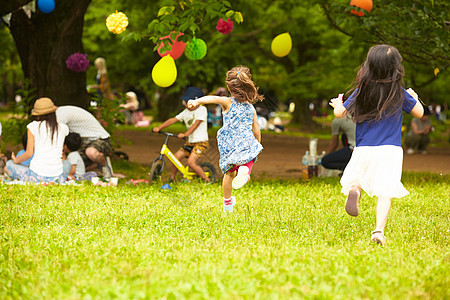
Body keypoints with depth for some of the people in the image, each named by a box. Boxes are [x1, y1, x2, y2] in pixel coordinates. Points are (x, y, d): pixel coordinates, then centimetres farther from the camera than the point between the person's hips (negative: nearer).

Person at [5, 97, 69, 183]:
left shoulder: (33, 126, -3)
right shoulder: (63, 128, 6)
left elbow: (29, 154, -3)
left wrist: (16, 160, 19)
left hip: (36, 176, -2)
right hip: (57, 178, 2)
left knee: (9, 164, 25)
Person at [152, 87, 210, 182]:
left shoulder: (202, 110, -9)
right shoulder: (186, 112, 10)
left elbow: (196, 124, -21)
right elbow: (173, 120, 5)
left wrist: (185, 134, -32)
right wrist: (159, 128, -5)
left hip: (201, 142, -7)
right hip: (190, 142, 7)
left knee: (191, 162, -23)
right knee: (175, 157, -4)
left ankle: (207, 180, -10)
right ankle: (171, 180, 11)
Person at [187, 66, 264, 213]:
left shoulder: (228, 102, -1)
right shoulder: (251, 108, 10)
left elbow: (213, 98, -23)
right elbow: (256, 130, 13)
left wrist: (197, 101, -41)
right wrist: (257, 145, 32)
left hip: (229, 145, 0)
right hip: (247, 144, 0)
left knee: (229, 173, 21)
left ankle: (227, 203, 33)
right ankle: (245, 170, -31)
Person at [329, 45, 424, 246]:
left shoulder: (361, 92, 0)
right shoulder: (400, 93, -2)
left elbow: (340, 113, 7)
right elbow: (419, 113, 10)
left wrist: (337, 105, 30)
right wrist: (413, 97, 29)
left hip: (363, 149, 1)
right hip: (390, 150, -1)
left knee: (353, 179, 18)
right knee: (385, 192, -2)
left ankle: (353, 190, -18)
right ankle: (379, 230, -18)